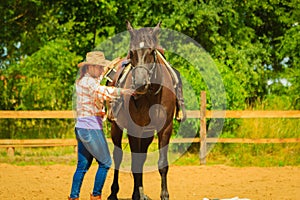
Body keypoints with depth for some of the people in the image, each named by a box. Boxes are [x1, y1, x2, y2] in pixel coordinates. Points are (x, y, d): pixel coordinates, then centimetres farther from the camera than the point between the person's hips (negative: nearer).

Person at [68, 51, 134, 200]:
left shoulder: (82, 80, 16)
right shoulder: (89, 81, -14)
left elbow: (99, 75, 33)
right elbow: (101, 91, -35)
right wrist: (121, 91, -42)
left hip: (81, 128, 10)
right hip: (91, 128, -10)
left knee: (83, 165, 13)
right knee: (105, 163, 2)